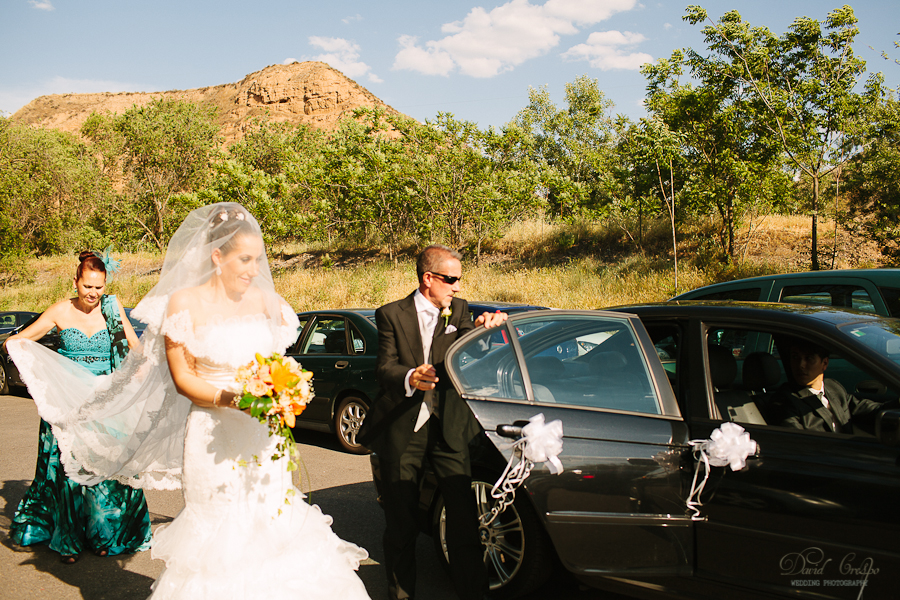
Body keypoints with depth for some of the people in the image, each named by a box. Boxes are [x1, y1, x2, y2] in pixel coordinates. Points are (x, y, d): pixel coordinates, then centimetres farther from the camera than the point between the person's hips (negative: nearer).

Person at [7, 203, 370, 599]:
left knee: (274, 519, 5)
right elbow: (182, 379, -5)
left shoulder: (264, 301, 5)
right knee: (220, 530, 3)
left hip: (264, 432, 3)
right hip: (212, 435, -3)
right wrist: (229, 398, -20)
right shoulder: (185, 304, -5)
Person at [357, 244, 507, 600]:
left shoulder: (458, 310, 7)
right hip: (402, 430, -1)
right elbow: (384, 367, -7)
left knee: (463, 516, -1)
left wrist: (481, 329, -26)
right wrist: (409, 378, -28)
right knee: (400, 521, 9)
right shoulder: (392, 314, 0)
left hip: (448, 427, 1)